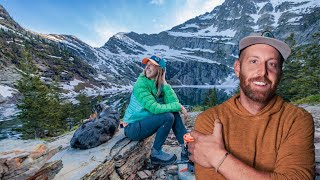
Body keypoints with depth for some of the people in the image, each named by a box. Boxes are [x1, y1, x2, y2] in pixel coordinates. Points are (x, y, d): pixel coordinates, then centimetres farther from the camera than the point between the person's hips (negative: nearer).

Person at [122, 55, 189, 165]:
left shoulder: (160, 85, -1)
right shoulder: (141, 84, -20)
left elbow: (174, 102, -13)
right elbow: (155, 108, -29)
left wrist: (164, 83, -18)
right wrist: (179, 107, -23)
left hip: (144, 122, 7)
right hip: (132, 128, -6)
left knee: (174, 113, -6)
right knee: (168, 117, -23)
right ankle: (156, 153, -5)